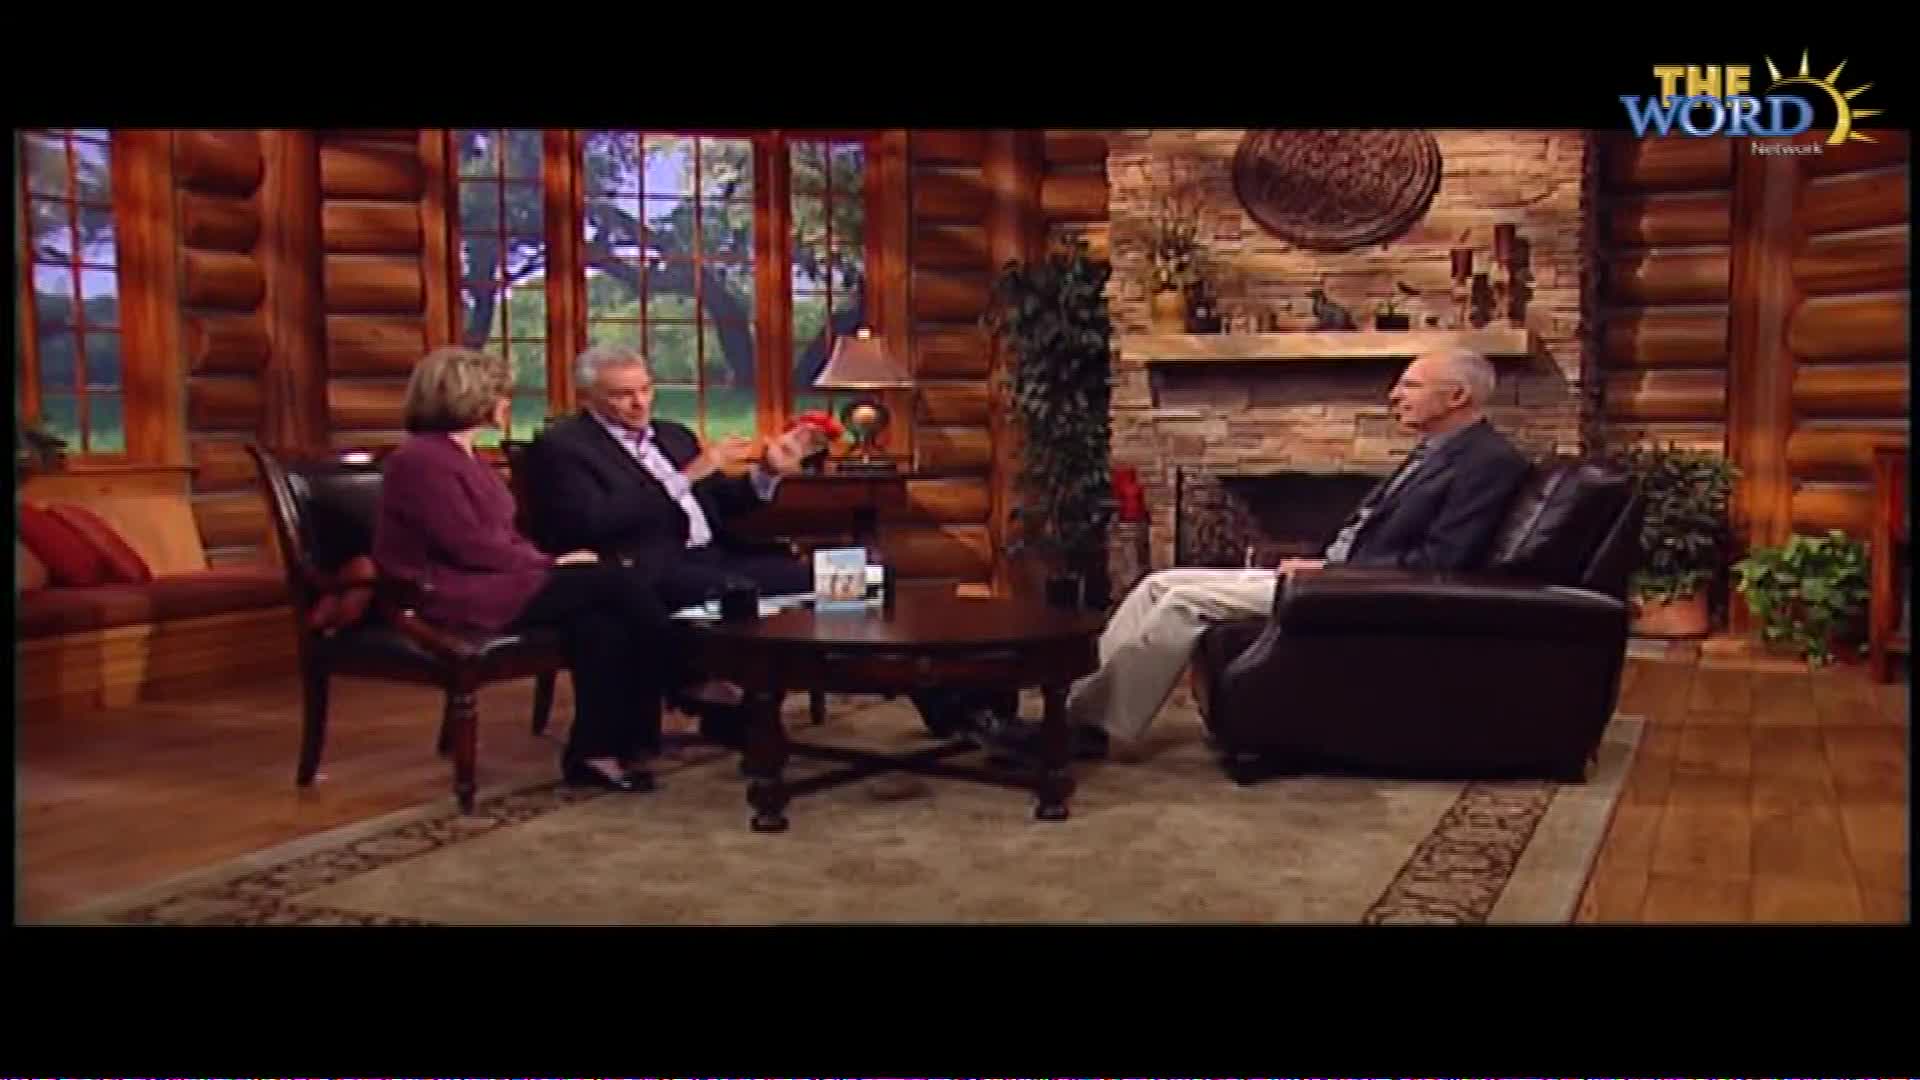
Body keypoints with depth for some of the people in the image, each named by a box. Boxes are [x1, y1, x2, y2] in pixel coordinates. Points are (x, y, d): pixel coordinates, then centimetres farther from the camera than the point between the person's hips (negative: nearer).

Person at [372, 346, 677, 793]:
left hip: (494, 580, 9)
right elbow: (471, 545, -17)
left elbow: (504, 537, 17)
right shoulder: (422, 459, -13)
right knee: (618, 582, -18)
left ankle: (595, 750, -14)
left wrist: (548, 561, -2)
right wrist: (551, 562, -9)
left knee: (599, 626, -19)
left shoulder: (464, 457, 19)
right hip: (459, 594, -9)